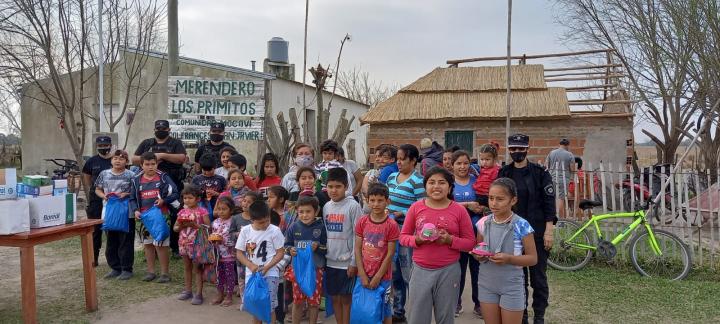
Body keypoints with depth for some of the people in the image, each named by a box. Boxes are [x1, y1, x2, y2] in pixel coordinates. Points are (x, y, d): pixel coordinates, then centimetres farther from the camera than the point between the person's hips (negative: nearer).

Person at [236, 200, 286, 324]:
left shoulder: (274, 231, -9)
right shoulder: (245, 231, -2)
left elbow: (280, 253, -6)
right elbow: (239, 253, 2)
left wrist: (267, 267, -17)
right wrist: (251, 266, -14)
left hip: (270, 274, -3)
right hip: (251, 274, 3)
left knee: (269, 307, -4)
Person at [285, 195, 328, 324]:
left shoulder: (321, 227, -9)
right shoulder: (293, 227, -4)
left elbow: (327, 249, -4)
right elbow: (286, 245, 6)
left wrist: (317, 248, -23)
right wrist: (290, 250, -15)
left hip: (316, 269, -1)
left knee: (314, 301, 11)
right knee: (297, 300, 13)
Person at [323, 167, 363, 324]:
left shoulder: (353, 206, -11)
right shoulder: (326, 207, 6)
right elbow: (323, 233, 13)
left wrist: (354, 262, -12)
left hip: (347, 262, -5)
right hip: (330, 261, 5)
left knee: (346, 298, 5)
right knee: (334, 297, 14)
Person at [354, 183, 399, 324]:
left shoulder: (391, 225, -11)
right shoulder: (362, 222, -2)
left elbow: (390, 254, -10)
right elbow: (358, 249, -2)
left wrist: (377, 277, -11)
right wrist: (363, 275, -8)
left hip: (383, 277, -2)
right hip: (364, 276, 3)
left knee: (385, 312, 8)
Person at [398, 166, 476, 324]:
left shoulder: (459, 210, -3)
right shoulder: (416, 207, 0)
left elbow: (470, 242, 0)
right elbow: (403, 236, 5)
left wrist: (450, 239, -17)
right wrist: (417, 240, -14)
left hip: (448, 271, -1)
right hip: (420, 270, 1)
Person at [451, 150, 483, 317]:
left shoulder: (476, 180, 5)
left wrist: (480, 208, -13)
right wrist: (467, 205, -17)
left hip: (477, 230, 1)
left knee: (477, 268, 6)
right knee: (458, 267, 8)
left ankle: (479, 303, 20)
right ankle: (456, 302, 24)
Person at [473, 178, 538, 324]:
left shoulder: (521, 225, -14)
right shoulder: (483, 223, -2)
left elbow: (533, 258, -8)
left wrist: (509, 258, -24)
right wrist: (478, 256, -11)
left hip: (511, 286, -3)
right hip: (487, 284, 4)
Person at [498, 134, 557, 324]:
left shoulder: (539, 173, -3)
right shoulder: (504, 174, 6)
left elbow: (549, 203, -5)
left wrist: (549, 231, -11)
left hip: (537, 233, -3)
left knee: (538, 277, 4)